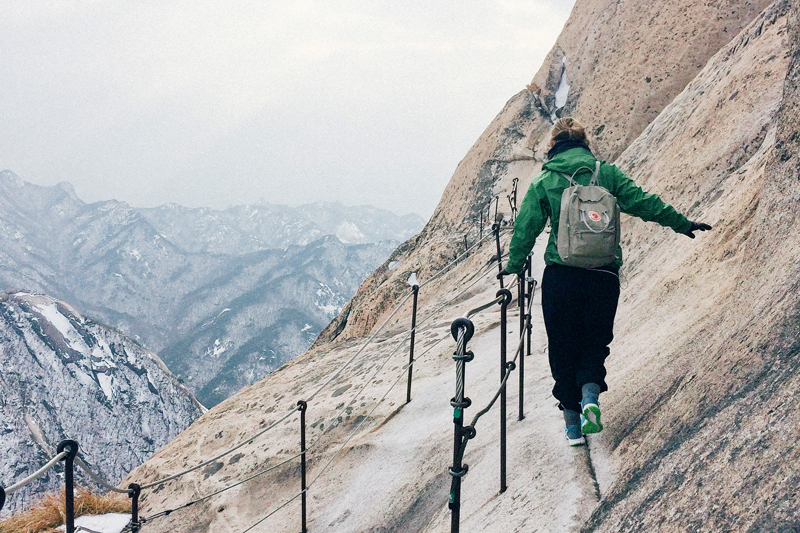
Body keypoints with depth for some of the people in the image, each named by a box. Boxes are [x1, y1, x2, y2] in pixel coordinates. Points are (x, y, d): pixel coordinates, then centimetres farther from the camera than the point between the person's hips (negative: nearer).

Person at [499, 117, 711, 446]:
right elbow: (644, 203, 3)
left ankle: (572, 422, 11)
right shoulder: (606, 173, 3)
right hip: (604, 276, 1)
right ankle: (590, 394, -10)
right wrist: (683, 224, 12)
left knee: (563, 348, 11)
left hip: (560, 277, -1)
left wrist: (514, 265, 15)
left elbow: (526, 228, 1)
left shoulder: (543, 182, 1)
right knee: (595, 342, 17)